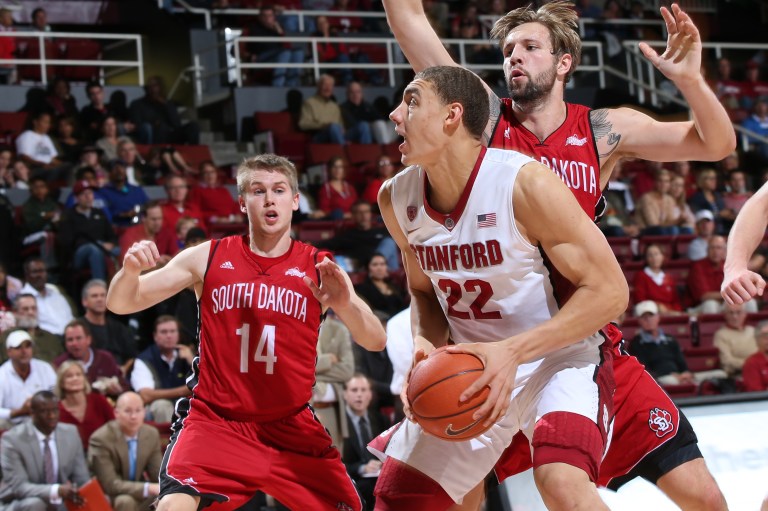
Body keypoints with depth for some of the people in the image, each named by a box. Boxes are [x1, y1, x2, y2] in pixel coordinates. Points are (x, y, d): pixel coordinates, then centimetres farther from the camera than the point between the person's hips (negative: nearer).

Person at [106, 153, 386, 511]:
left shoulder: (319, 269, 2)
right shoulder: (208, 257, 1)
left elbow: (376, 341, -7)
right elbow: (121, 304, 1)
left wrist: (346, 306, -29)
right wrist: (130, 270, -23)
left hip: (292, 426, 2)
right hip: (215, 418, -2)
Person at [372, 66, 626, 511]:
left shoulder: (525, 183, -24)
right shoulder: (396, 199, -5)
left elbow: (609, 291, -22)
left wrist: (512, 351, -29)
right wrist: (426, 345, -10)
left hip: (559, 358, -6)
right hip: (470, 369, 6)